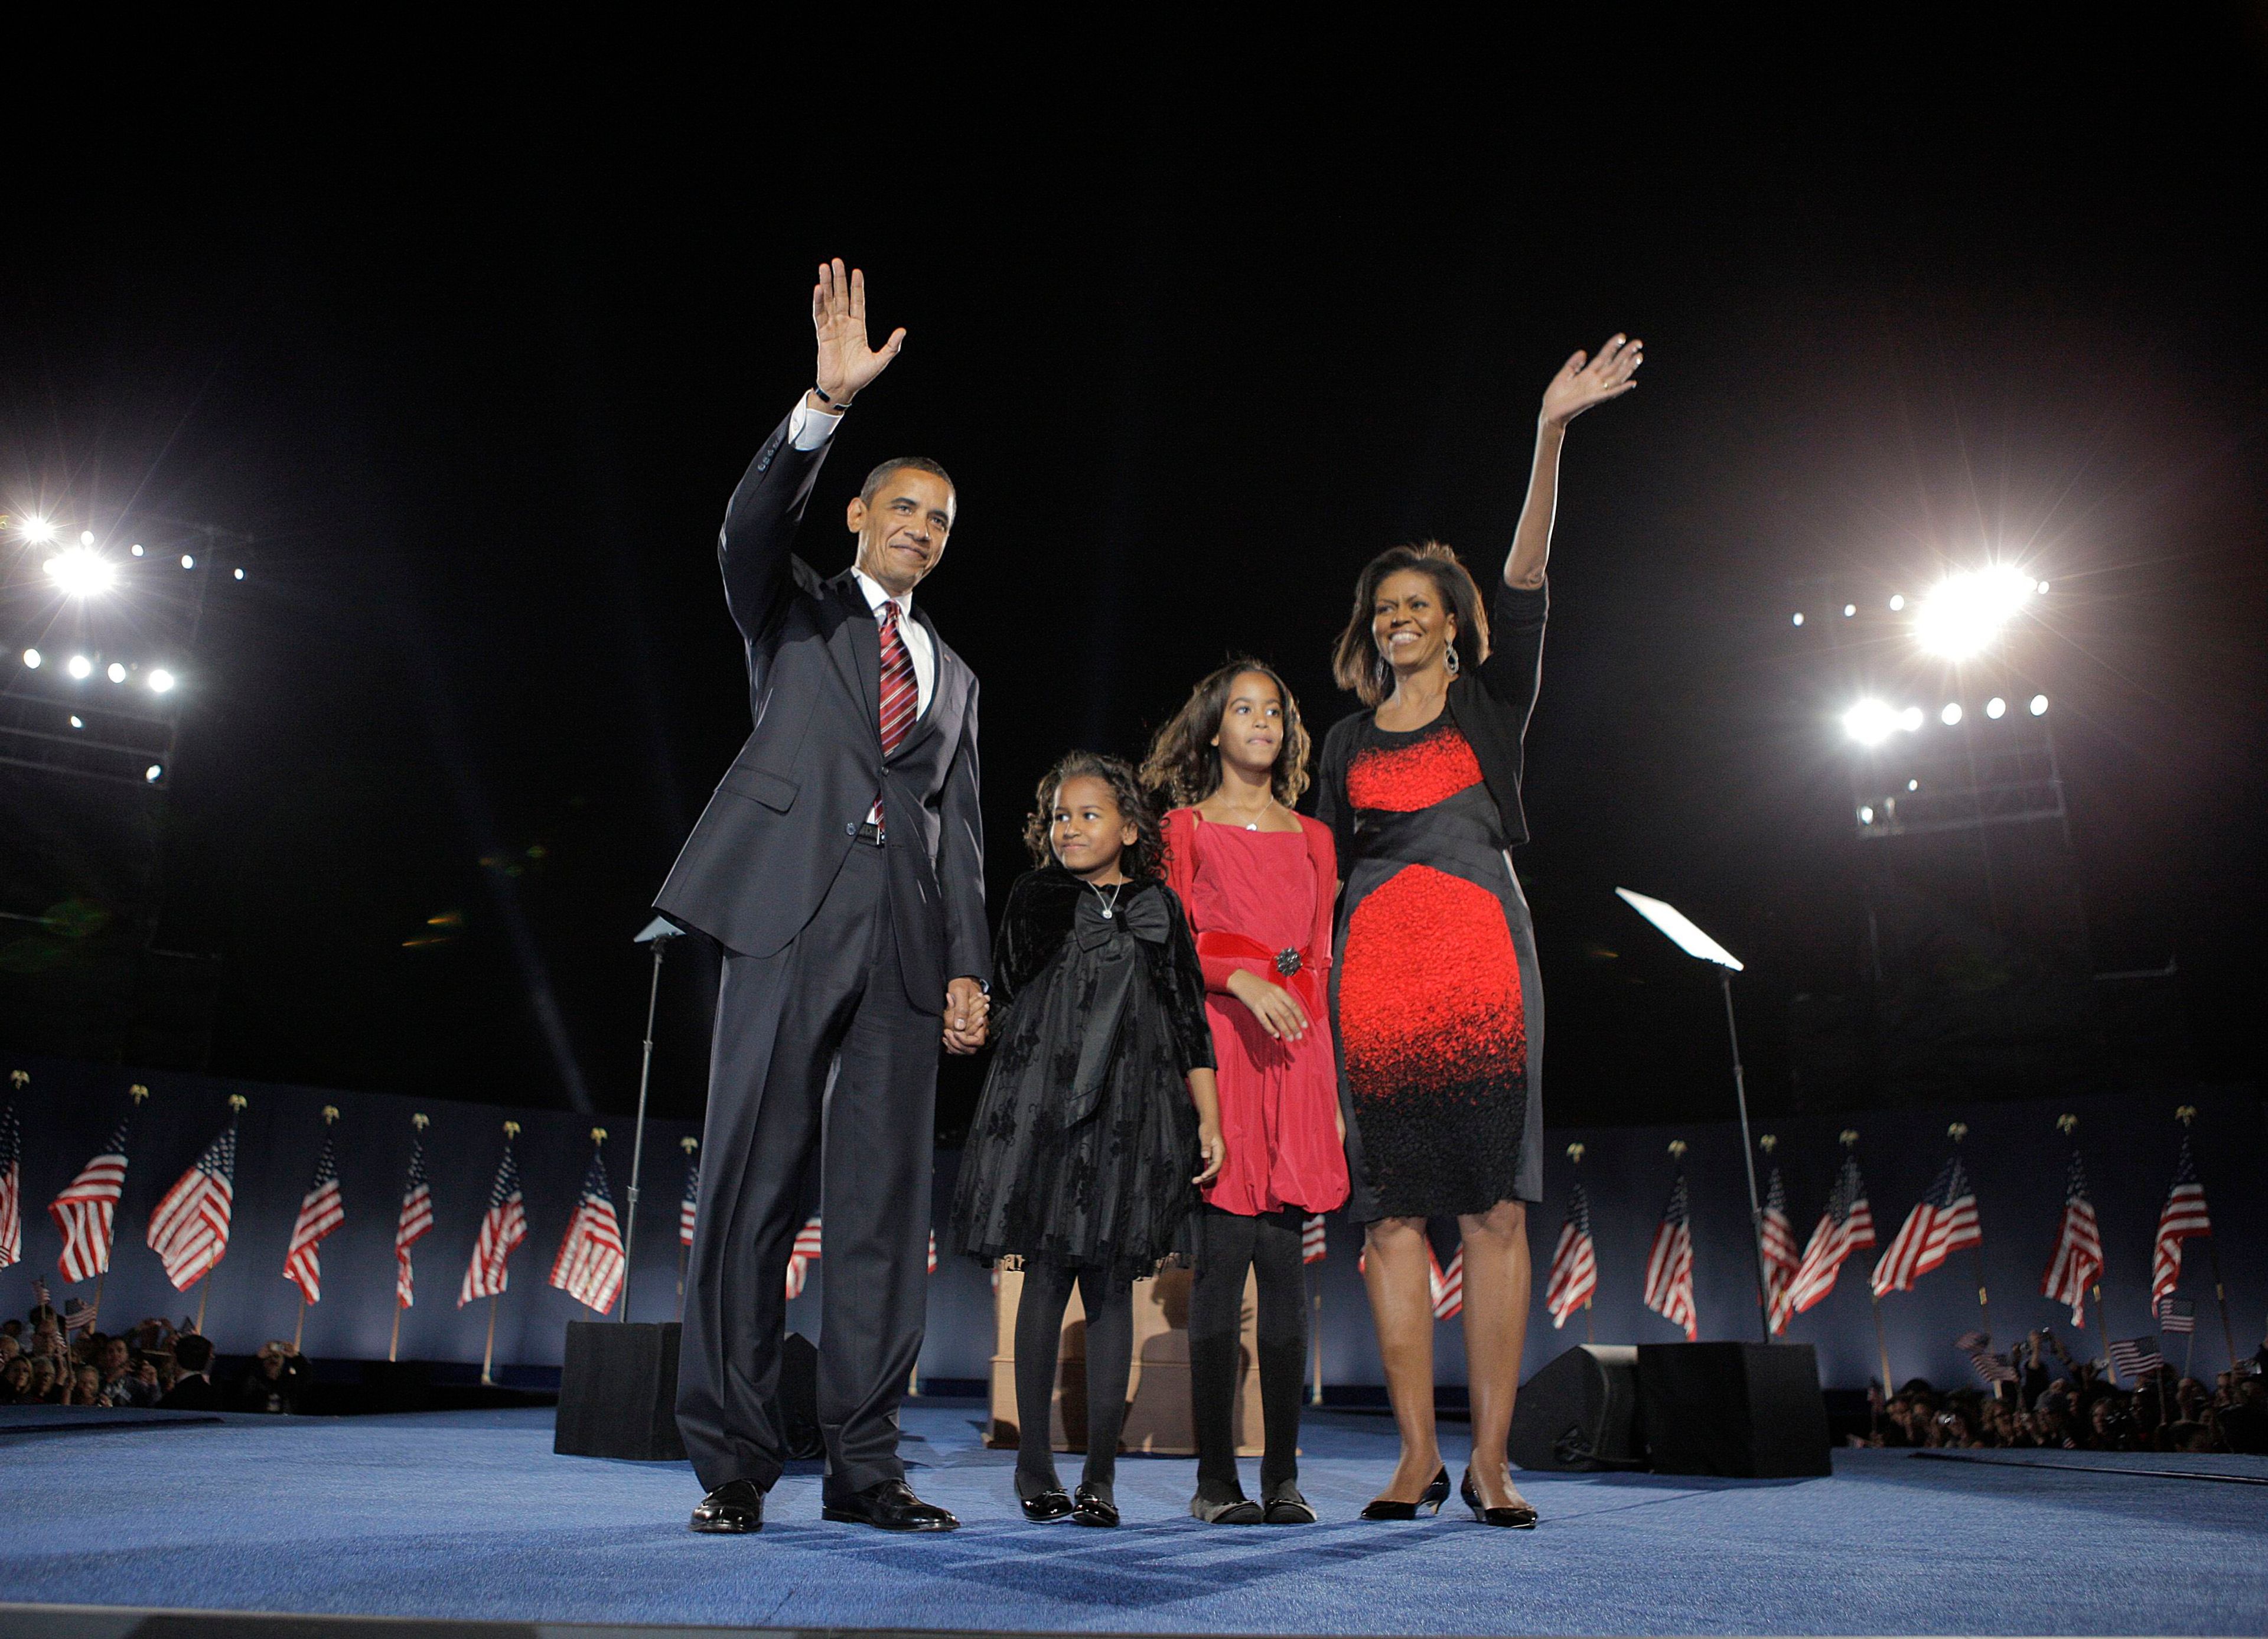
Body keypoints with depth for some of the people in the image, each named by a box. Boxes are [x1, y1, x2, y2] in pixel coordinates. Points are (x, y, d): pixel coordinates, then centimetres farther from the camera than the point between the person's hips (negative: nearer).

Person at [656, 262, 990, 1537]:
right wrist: (828, 403, -19)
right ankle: (734, 1465, 4)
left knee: (888, 1201, 1)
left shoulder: (956, 679, 25)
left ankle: (864, 1465, 8)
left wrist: (969, 966, 6)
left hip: (907, 937, 4)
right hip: (793, 909, -3)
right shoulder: (793, 609, 16)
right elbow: (752, 526, -7)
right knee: (754, 1182, -5)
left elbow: (962, 829, 17)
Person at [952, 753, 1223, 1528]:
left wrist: (1208, 1119, 4)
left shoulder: (1159, 908, 9)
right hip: (1044, 1110, 0)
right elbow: (1011, 990, 10)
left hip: (1130, 1120, 1)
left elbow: (1190, 1023, 8)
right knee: (1047, 1278, 1)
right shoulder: (1035, 897, 9)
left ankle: (1100, 1475, 9)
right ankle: (1035, 1467, 13)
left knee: (1111, 1285, 1)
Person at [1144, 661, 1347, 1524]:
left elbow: (1323, 965, 16)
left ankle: (1282, 1476, 7)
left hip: (1294, 1050, 3)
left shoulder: (1313, 838, 19)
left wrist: (1334, 1090, 10)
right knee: (1225, 1253, -7)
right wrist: (1244, 980, -17)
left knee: (1286, 1264, 0)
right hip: (1218, 1043, -3)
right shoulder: (1186, 828, 11)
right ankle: (1216, 1477, 1)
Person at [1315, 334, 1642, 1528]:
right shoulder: (1347, 742, 20)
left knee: (1495, 1206, -7)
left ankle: (1490, 1462, -2)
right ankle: (1417, 1457, 3)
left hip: (1481, 960, -2)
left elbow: (1525, 580, 0)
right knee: (1392, 1212, -3)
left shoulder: (1491, 703, 13)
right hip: (1374, 972, 2)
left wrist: (1550, 432, -9)